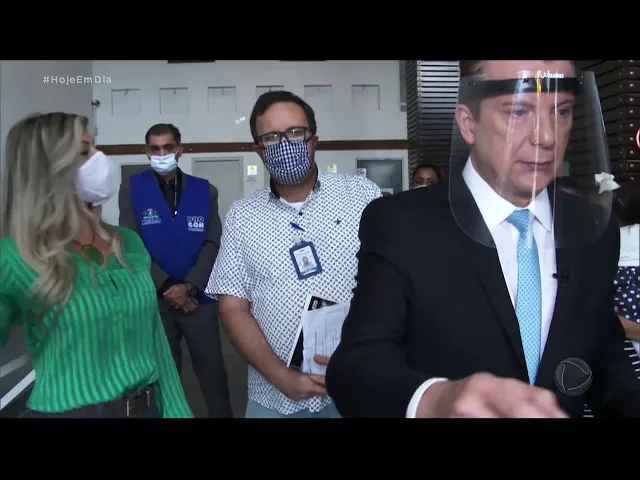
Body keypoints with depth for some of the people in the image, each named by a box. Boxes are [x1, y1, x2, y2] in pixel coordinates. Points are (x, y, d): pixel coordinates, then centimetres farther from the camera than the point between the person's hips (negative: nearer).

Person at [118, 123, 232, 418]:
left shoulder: (205, 191, 4)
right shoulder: (131, 189, 1)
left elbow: (212, 244, -1)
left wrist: (188, 286, -14)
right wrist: (166, 288, -12)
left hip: (198, 298, 1)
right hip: (153, 300, 0)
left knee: (213, 373, 7)